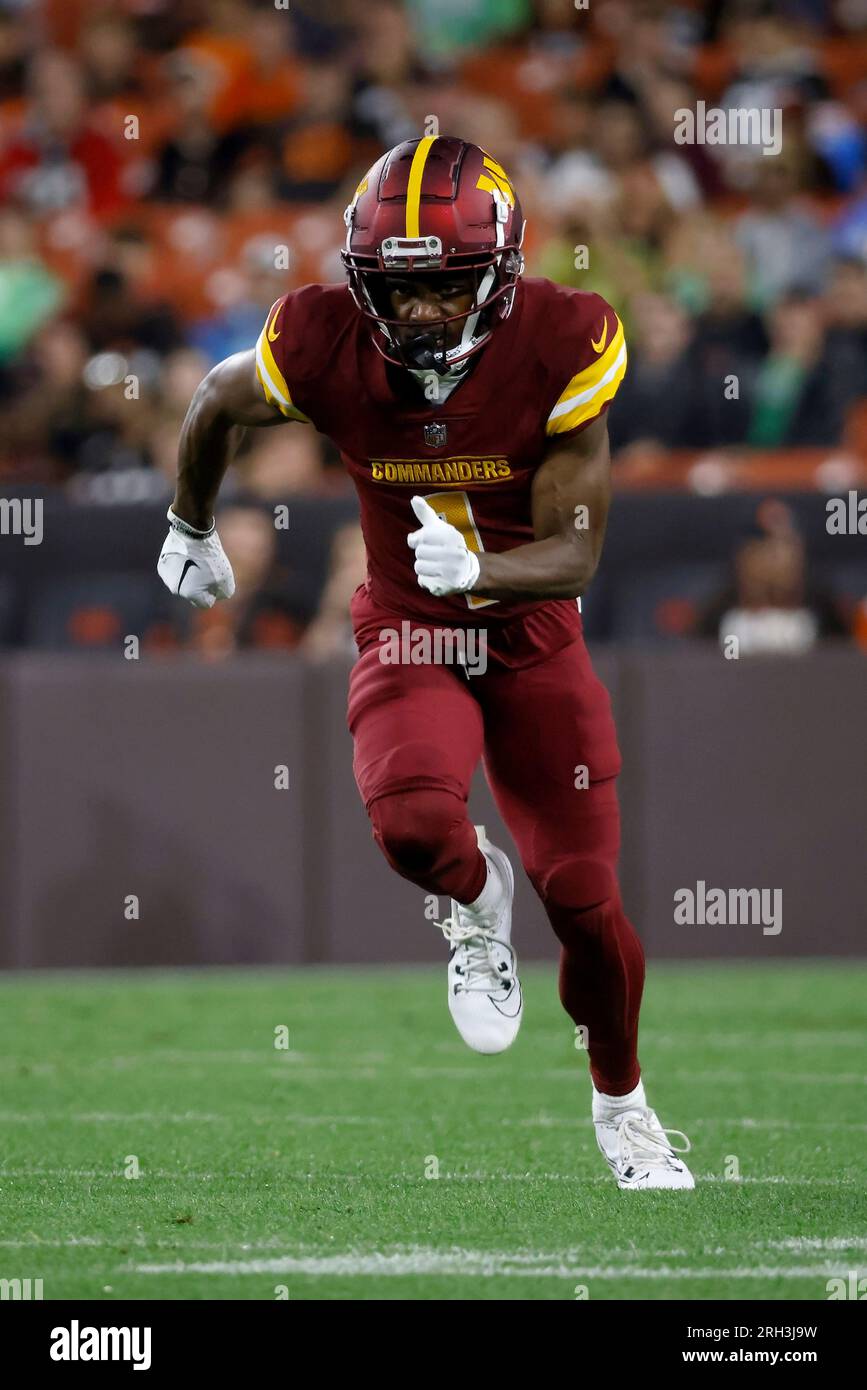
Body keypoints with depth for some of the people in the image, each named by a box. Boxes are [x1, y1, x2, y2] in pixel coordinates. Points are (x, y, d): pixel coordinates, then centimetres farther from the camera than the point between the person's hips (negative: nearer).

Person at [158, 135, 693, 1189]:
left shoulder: (560, 350, -22)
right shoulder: (323, 349, -20)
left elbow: (574, 554, -19)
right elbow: (216, 405, 5)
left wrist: (476, 568, -40)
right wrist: (190, 531, 21)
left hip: (535, 638, 0)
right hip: (407, 637, 0)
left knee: (585, 904, -1)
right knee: (413, 825, -31)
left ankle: (621, 1104, 30)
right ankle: (476, 898, 7)